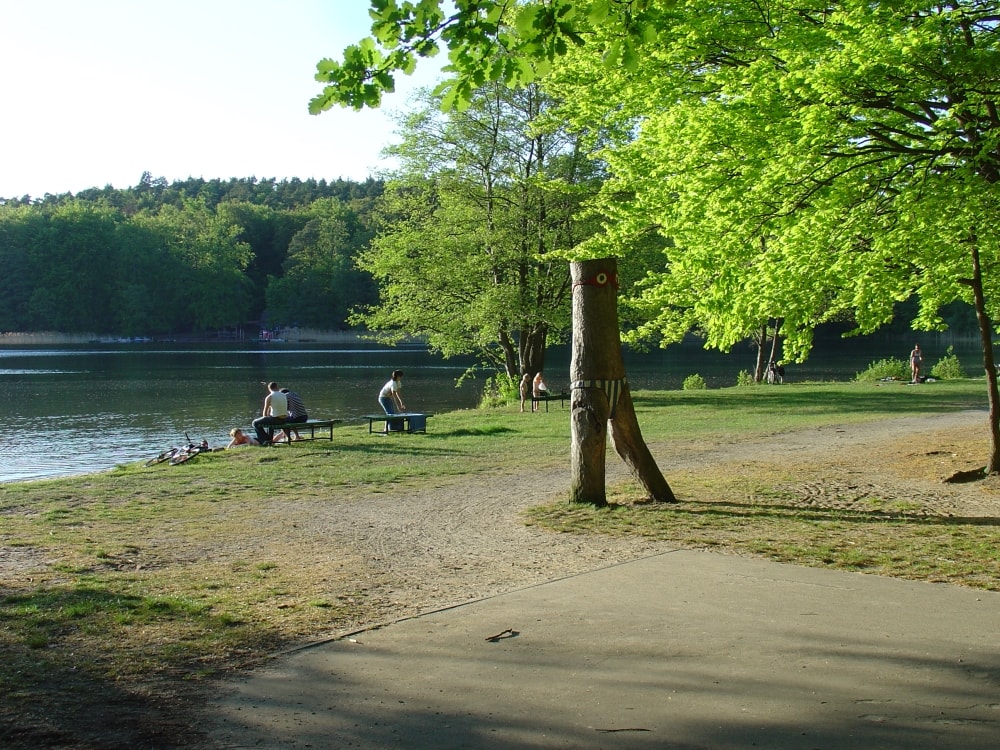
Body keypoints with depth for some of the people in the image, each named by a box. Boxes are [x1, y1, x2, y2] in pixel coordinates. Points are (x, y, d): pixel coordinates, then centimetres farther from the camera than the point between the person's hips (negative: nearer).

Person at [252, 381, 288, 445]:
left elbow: (265, 411, -1)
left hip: (276, 419, -7)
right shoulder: (284, 395, 11)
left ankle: (264, 440, 6)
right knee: (269, 420, 38)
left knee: (255, 423, 9)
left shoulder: (269, 397, -7)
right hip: (285, 419, 7)